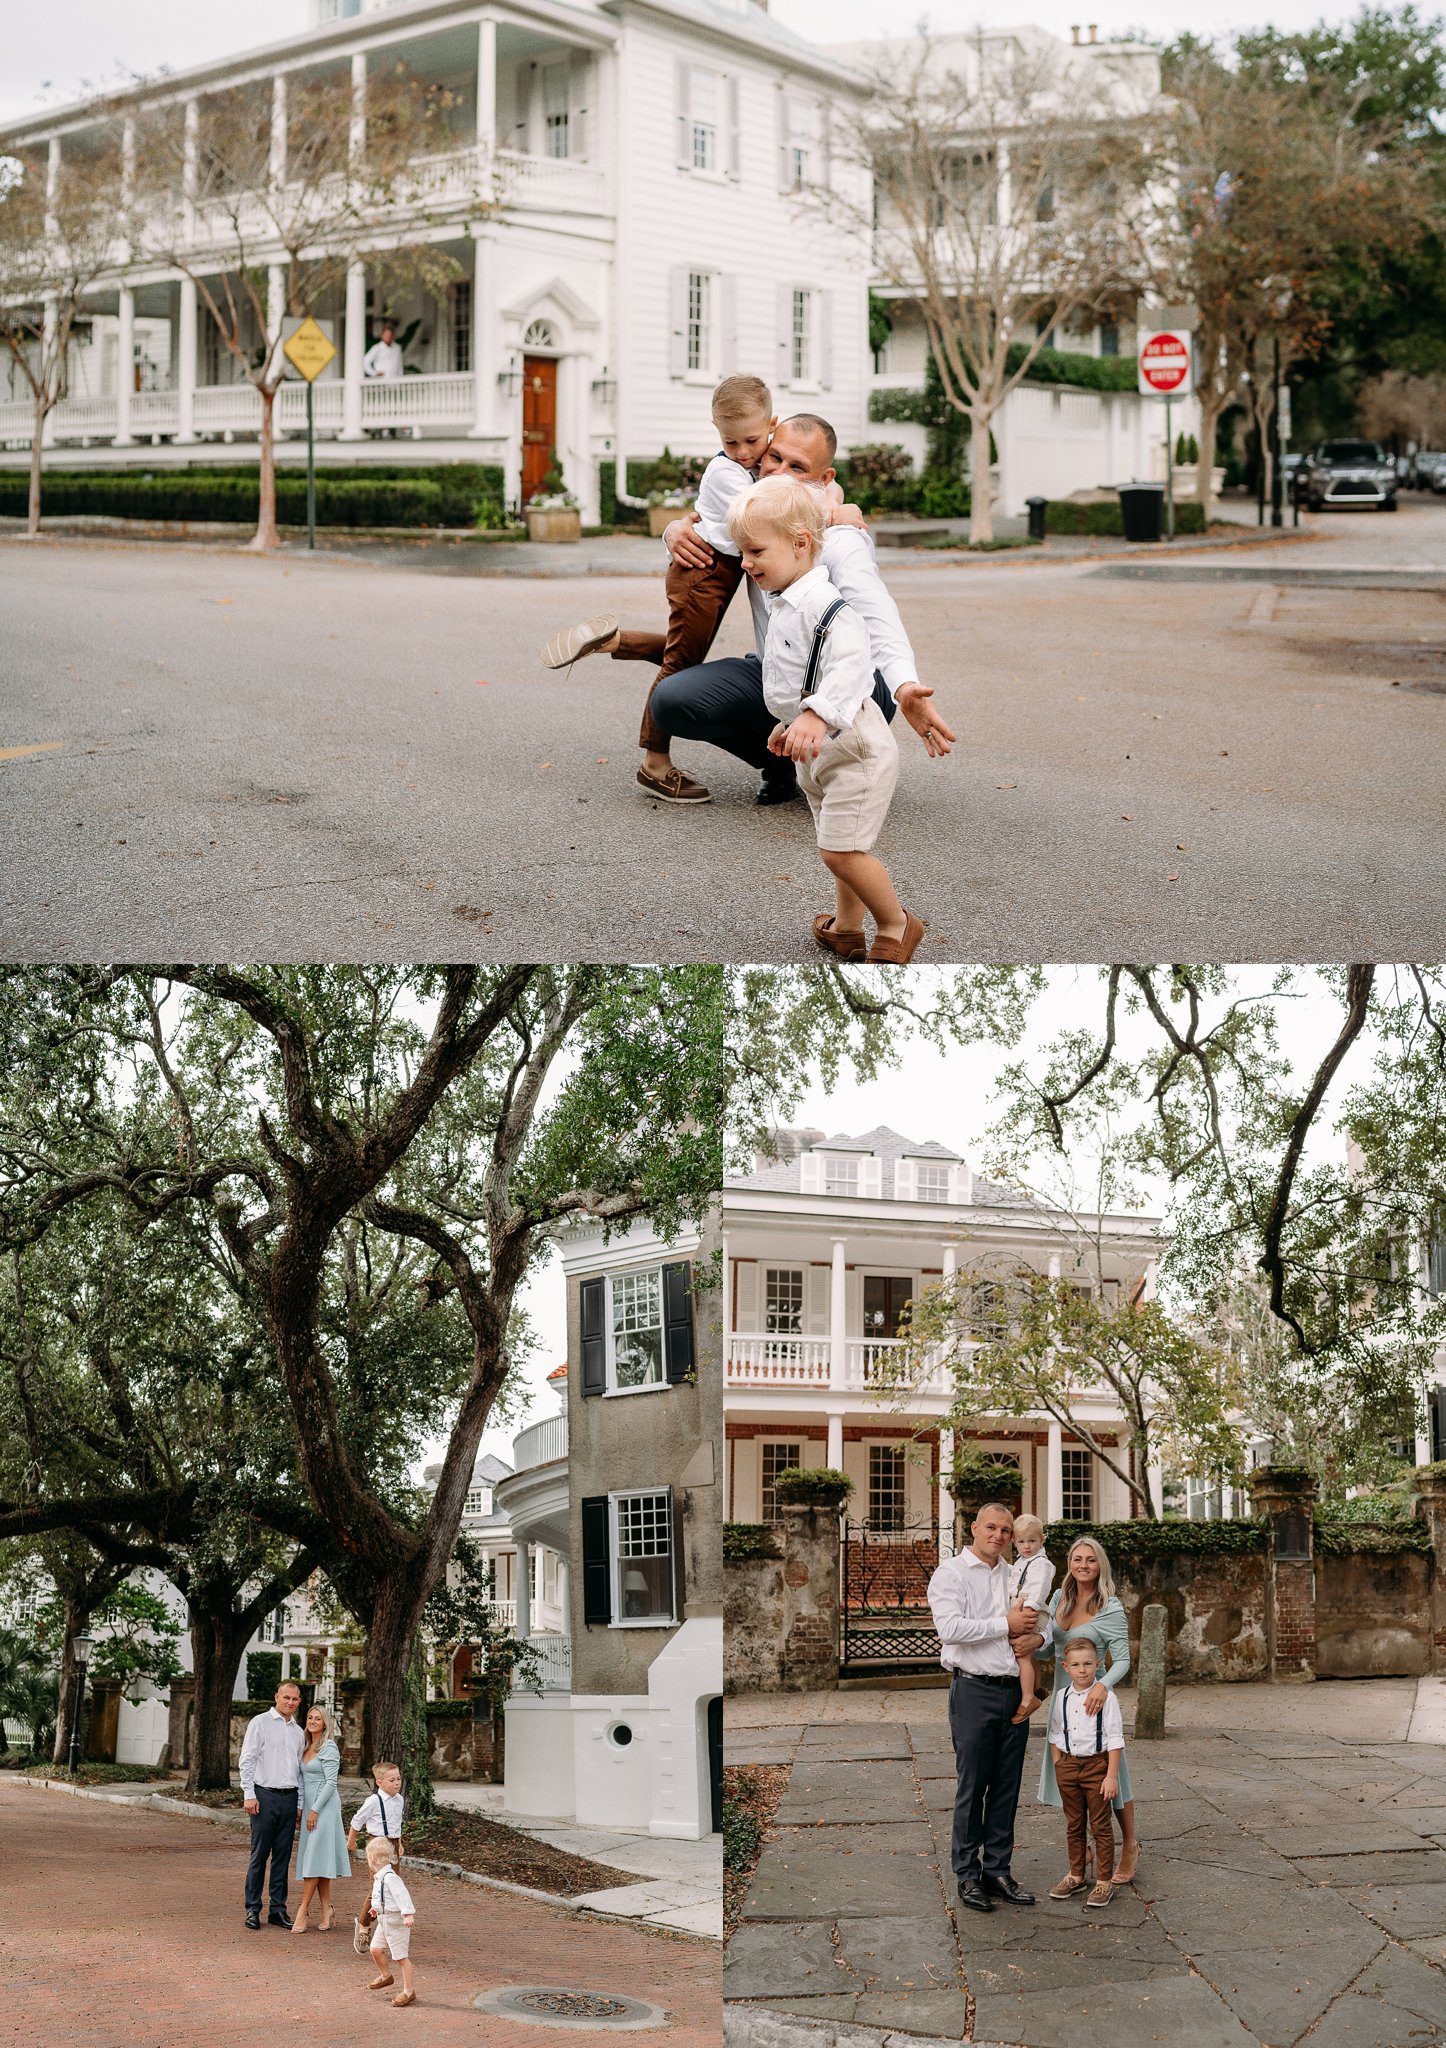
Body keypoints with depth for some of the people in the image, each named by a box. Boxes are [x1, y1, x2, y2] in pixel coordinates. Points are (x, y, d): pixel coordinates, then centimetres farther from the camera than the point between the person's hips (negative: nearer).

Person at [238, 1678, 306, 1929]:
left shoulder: (298, 1732, 17)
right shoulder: (261, 1723, 1)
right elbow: (247, 1760, -4)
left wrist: (300, 1804, 13)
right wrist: (249, 1794, -11)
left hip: (289, 1797, 5)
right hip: (265, 1795, -5)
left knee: (283, 1856, 5)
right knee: (259, 1854, -4)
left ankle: (278, 1910, 10)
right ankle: (253, 1910, 2)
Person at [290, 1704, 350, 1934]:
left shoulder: (329, 1749, -9)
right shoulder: (307, 1748, 15)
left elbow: (331, 1782, -14)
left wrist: (315, 1810, -16)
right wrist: (301, 1807, 10)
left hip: (324, 1807, -8)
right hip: (310, 1806, 8)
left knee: (315, 1859, -9)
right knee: (319, 1861, 6)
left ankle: (302, 1912, -10)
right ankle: (326, 1910, 8)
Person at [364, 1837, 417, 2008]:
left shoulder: (390, 1877, -23)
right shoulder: (379, 1877, 9)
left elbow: (402, 1895, -33)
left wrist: (408, 1914, -44)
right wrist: (377, 1907, 46)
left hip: (396, 1920, -10)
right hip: (384, 1919, 10)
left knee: (401, 1956, -3)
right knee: (376, 1949, 16)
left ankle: (409, 1991, 3)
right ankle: (385, 1976, 41)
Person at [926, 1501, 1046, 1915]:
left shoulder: (1016, 1577, 16)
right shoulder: (951, 1573, -3)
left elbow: (1045, 1622, 24)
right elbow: (950, 1628, -17)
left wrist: (1037, 1637, 0)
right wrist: (1006, 1624, -15)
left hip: (1015, 1690, 6)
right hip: (974, 1690, -6)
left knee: (1007, 1787, 8)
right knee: (972, 1785, -2)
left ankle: (998, 1870, 15)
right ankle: (967, 1876, 5)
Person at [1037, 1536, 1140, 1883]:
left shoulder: (1110, 1608, -12)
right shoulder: (1060, 1598, 6)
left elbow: (1122, 1660, -14)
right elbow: (1048, 1646, 12)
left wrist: (1103, 1685, -32)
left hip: (1092, 1695, -6)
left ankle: (1130, 1846, 21)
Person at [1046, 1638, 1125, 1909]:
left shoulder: (1105, 1698, -12)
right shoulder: (1061, 1698, 1)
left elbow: (1115, 1739, -11)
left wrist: (1111, 1776, -14)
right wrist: (1058, 1769, 7)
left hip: (1097, 1764, -4)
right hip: (1068, 1764, 4)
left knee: (1101, 1825, 3)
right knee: (1073, 1825, 15)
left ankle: (1104, 1881, 10)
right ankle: (1076, 1876, 27)